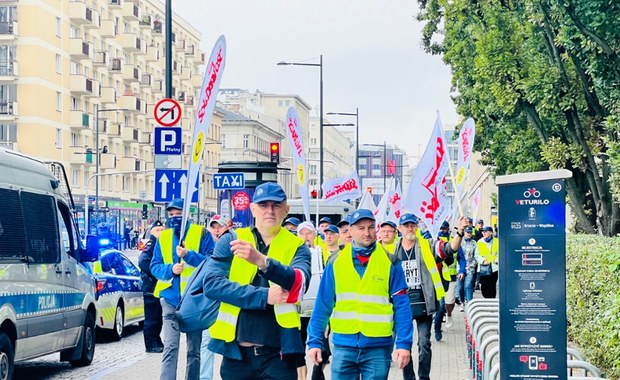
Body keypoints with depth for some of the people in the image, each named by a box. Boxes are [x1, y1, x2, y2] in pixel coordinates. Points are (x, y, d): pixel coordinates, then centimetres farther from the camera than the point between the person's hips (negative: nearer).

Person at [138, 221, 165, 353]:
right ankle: (151, 345, 0)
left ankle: (157, 342, 22)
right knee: (151, 318, -4)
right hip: (151, 287, -8)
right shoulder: (151, 245, -10)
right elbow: (143, 261, -26)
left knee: (157, 318, 14)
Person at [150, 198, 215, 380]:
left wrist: (188, 255, -20)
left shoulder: (201, 233, 0)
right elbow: (154, 266, 7)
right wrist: (170, 269, -13)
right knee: (170, 347, -9)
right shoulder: (163, 237, 10)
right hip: (171, 299, 1)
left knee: (194, 349, 8)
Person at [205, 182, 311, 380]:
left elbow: (299, 283, -16)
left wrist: (262, 261, -33)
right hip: (236, 352, 1)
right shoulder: (231, 240, 6)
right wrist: (263, 296, -16)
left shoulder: (296, 246, 4)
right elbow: (211, 284, -8)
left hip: (278, 355, -1)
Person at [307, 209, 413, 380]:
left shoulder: (390, 263, -1)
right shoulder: (336, 263, 4)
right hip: (344, 344, 1)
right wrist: (315, 341, 0)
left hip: (378, 347, -1)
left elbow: (401, 306, -4)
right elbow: (323, 305, 5)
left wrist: (404, 343, -12)